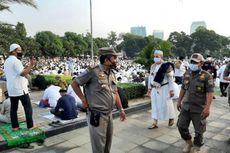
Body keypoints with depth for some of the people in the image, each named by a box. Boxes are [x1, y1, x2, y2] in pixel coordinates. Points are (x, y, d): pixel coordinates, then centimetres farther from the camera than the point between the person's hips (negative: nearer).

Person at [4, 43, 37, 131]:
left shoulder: (7, 61, 15)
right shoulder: (16, 60, -15)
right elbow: (22, 73, -24)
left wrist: (26, 69, 17)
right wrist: (31, 65, -22)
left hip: (11, 89, 9)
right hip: (20, 89, -9)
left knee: (13, 108, 10)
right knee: (28, 107, 1)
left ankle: (14, 126, 15)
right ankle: (30, 125, 5)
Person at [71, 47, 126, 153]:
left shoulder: (112, 73, 7)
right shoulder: (93, 71, -17)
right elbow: (74, 84, -9)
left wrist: (121, 109, 14)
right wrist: (83, 99, -11)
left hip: (109, 114, 7)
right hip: (97, 115, -7)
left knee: (108, 144, 21)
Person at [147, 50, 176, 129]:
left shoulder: (167, 65, -12)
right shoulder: (153, 66, 9)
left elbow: (171, 78, -12)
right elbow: (150, 77, 15)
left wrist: (171, 90, -14)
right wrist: (149, 88, 14)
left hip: (164, 89, -6)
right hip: (154, 89, 6)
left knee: (166, 104, 4)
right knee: (155, 105, 8)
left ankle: (171, 118, 31)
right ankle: (155, 123, 15)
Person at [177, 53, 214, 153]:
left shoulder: (207, 76, -11)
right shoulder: (187, 74, 6)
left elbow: (210, 92, -16)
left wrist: (207, 107, -22)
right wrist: (179, 101, 15)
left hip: (199, 108, -5)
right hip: (186, 106, 5)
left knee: (198, 130, 7)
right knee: (181, 125, 9)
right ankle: (188, 143, 34)